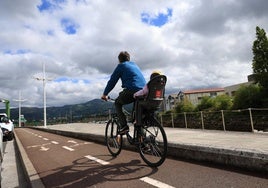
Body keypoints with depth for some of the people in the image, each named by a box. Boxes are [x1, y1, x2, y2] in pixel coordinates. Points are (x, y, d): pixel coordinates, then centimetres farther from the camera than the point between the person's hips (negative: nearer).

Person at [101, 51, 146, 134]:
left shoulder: (121, 66, 9)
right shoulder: (135, 65, 28)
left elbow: (112, 81, 8)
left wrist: (105, 94, 18)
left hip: (131, 90, -6)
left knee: (117, 103, 17)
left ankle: (123, 126, 2)